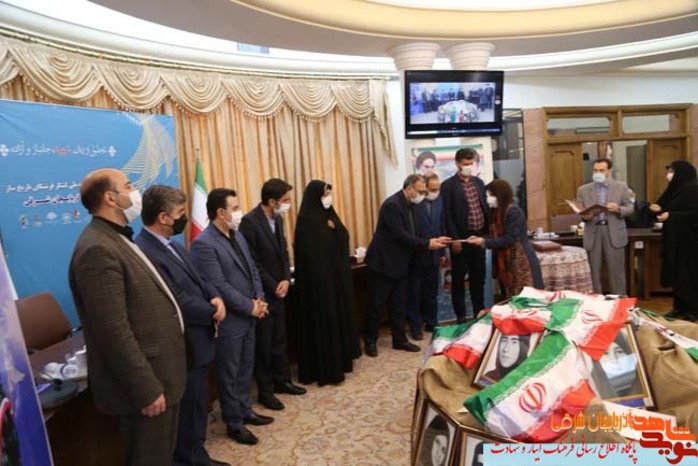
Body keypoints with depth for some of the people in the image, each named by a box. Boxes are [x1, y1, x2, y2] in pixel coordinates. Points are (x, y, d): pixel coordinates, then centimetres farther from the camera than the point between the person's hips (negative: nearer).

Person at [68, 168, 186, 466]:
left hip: (159, 375, 10)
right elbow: (113, 332, -26)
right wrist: (146, 389, -22)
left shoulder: (118, 240, 11)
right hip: (144, 385, -10)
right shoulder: (98, 250, -22)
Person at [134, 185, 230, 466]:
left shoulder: (172, 244, 7)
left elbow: (197, 280, 10)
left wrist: (215, 297, -11)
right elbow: (178, 301, -26)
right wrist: (213, 313, -11)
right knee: (188, 410, 10)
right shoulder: (144, 252, -26)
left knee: (198, 406, 23)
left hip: (198, 343, 10)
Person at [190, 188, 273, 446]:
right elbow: (219, 286, -23)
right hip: (229, 320, -8)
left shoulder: (238, 235, 8)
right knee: (229, 373, 9)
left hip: (248, 316, 8)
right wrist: (250, 307, -17)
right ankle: (234, 423, 25)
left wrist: (259, 299, -2)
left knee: (245, 368, 21)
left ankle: (245, 410, 38)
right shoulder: (204, 244, -20)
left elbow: (252, 270, 12)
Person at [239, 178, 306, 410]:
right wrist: (273, 287, -14)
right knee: (263, 344, 6)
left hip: (278, 291, 7)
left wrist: (286, 280, -4)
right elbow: (252, 263, -19)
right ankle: (265, 391, 21)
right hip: (262, 293, -7)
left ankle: (282, 380, 33)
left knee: (279, 340, 18)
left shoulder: (277, 219, 5)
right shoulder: (249, 222, -19)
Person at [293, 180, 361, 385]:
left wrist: (334, 227, -4)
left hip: (337, 275, 10)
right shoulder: (306, 220, -17)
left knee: (339, 315, 16)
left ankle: (341, 358, 31)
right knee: (323, 320, -1)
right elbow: (311, 252, -22)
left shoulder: (328, 215, 11)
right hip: (318, 277, -10)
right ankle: (325, 368, 10)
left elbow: (343, 238, 11)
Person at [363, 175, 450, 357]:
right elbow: (401, 235, -25)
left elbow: (411, 233, 11)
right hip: (383, 262, -8)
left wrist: (432, 240, -3)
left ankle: (399, 339, 25)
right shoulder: (392, 205, -21)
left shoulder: (409, 205, 7)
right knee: (376, 303, 4)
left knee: (399, 303, 14)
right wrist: (427, 244, -21)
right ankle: (370, 341, 18)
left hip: (400, 263, 8)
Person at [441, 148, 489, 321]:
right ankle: (461, 316, 17)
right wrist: (454, 239, -16)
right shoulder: (448, 185, -8)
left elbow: (485, 207, 15)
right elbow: (447, 215, -12)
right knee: (459, 279, 5)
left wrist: (488, 232, 9)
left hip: (479, 236, 6)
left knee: (478, 277, 15)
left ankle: (479, 312, 29)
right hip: (461, 238, -6)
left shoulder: (479, 182, 11)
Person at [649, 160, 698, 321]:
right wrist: (660, 209, 0)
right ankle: (680, 308, 18)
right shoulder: (676, 189, 14)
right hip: (675, 239, 9)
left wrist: (670, 216, -20)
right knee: (676, 275, 11)